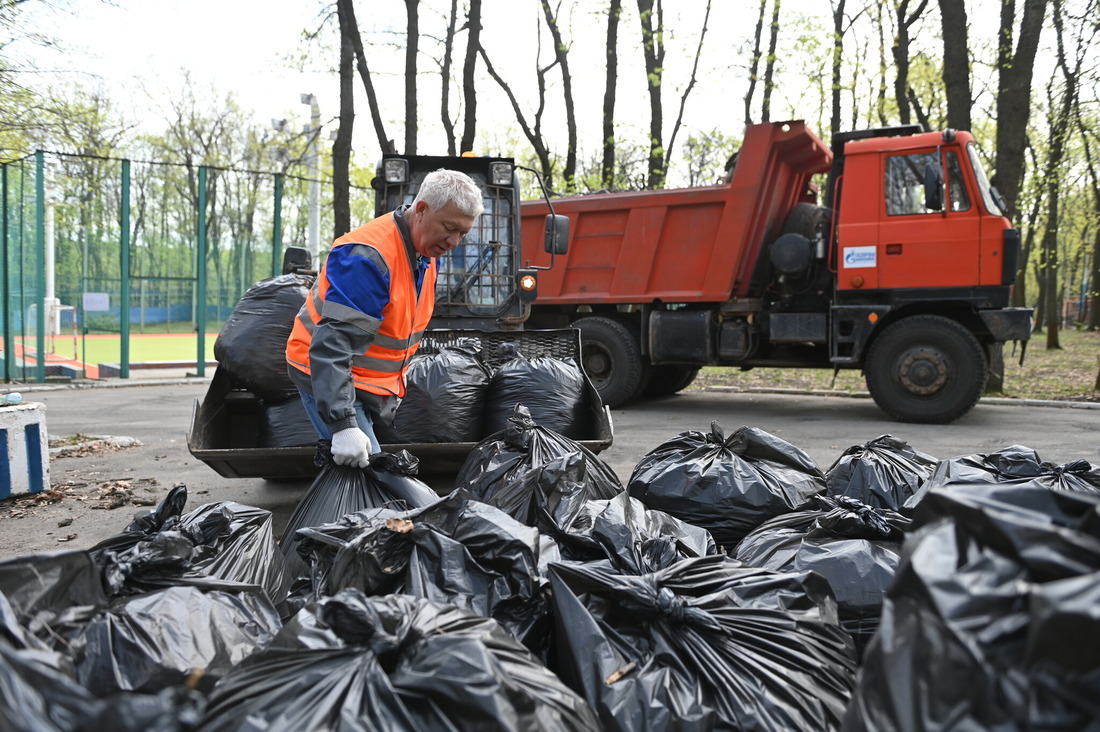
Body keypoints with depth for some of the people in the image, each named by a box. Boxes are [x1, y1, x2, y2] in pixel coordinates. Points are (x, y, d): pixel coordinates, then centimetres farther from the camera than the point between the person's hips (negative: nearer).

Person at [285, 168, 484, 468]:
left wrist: (394, 386, 21)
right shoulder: (368, 256, -28)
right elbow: (332, 344, -35)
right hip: (326, 376, -9)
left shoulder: (427, 253, 3)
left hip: (375, 382, 9)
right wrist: (343, 425, -41)